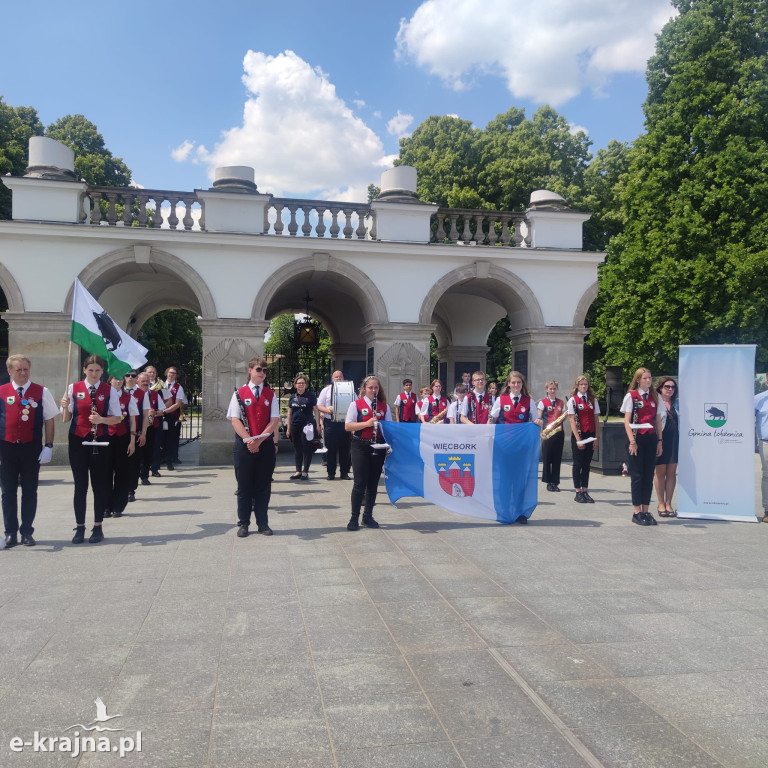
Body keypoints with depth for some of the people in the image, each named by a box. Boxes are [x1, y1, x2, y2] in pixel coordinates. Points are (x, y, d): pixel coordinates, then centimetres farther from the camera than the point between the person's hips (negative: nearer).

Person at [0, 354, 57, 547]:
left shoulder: (42, 392, 1)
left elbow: (49, 420, 3)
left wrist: (48, 446, -3)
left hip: (32, 447, -1)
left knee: (30, 491, 7)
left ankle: (27, 532, 17)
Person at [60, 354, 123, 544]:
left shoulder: (109, 391, 0)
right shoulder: (73, 388, 2)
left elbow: (117, 417, 2)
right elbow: (66, 419, 4)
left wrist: (102, 419, -16)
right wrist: (65, 407, -16)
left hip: (100, 441, 0)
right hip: (77, 441, 0)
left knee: (100, 484, 5)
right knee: (80, 485, 5)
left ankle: (98, 527, 16)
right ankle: (80, 527, 14)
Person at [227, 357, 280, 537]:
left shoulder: (270, 395, 6)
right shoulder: (239, 393, 1)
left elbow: (274, 420, -2)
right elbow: (235, 420, -5)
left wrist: (259, 439, -14)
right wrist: (248, 440, -18)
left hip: (265, 445, 1)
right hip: (244, 445, -1)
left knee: (263, 486, 8)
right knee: (244, 486, 6)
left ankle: (263, 523, 17)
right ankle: (243, 524, 16)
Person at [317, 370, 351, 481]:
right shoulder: (326, 390, 10)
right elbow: (319, 406, 7)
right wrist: (328, 410, -12)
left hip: (345, 422, 1)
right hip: (330, 423, -1)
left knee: (345, 449, 3)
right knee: (331, 449, 1)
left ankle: (344, 472, 12)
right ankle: (331, 473, 9)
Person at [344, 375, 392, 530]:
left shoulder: (384, 406, 10)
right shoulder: (356, 404, 0)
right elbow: (347, 426, -7)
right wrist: (367, 423, -19)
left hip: (378, 446, 4)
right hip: (360, 446, -3)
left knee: (373, 483, 8)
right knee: (360, 483, -5)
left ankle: (368, 516, 20)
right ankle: (354, 518, 4)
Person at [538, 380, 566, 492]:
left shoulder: (561, 403, 13)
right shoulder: (542, 402, 2)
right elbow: (539, 418, -4)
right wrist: (541, 431, -16)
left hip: (559, 432, 3)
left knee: (557, 458, 3)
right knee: (546, 457, 0)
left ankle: (555, 482, 9)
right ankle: (548, 482, 9)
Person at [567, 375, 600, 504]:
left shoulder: (593, 400, 9)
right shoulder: (573, 400, -2)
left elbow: (596, 420, 8)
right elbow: (572, 420, -6)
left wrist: (597, 437, 0)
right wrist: (578, 439, -12)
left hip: (590, 435, 4)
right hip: (578, 434, -4)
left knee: (587, 464, 7)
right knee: (578, 463, 0)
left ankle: (585, 491, 12)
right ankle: (578, 492, 6)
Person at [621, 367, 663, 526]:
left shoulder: (655, 397, 12)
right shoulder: (631, 396, -1)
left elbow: (658, 420, 13)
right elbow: (627, 421, -5)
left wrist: (659, 440, 6)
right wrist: (632, 441, -12)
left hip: (651, 439, 4)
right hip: (637, 439, -4)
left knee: (649, 476, 6)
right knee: (637, 476, -1)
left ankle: (646, 511, 12)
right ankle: (637, 513, 5)